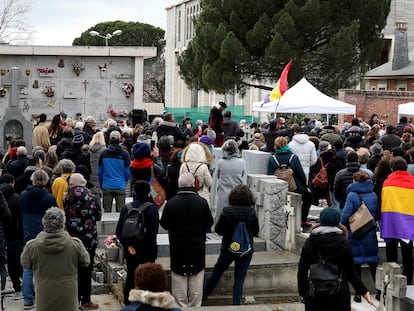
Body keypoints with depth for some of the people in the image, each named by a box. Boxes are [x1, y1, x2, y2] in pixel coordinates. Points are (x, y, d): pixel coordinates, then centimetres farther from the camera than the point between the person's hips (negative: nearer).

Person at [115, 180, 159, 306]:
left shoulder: (126, 208, -2)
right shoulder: (152, 209, -13)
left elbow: (119, 231, -5)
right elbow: (152, 233, -17)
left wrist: (128, 245, -2)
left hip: (130, 250, 4)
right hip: (147, 251, -4)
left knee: (130, 277, 15)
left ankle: (128, 303, 21)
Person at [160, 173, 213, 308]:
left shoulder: (171, 203, -12)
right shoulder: (202, 202, -11)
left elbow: (164, 224, -4)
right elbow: (209, 224, -2)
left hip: (178, 248, 0)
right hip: (197, 248, 0)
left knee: (179, 279, 9)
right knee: (196, 281, 11)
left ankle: (181, 306, 13)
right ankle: (195, 306, 17)